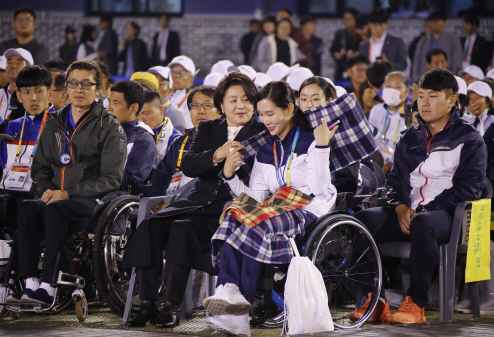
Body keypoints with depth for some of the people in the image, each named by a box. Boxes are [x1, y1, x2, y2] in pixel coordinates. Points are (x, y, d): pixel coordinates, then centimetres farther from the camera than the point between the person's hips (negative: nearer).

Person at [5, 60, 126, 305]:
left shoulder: (109, 127, 1)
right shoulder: (55, 123, 18)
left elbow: (111, 179, -7)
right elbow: (40, 167, 22)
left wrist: (69, 193, -15)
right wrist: (47, 190, -2)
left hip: (94, 200, -5)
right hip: (57, 197, 5)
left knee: (55, 210, -35)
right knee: (27, 209, -28)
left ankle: (49, 286, -38)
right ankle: (30, 283, -34)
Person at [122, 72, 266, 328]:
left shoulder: (261, 133, 7)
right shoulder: (208, 129, 18)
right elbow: (187, 166, 1)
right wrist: (217, 155, -16)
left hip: (230, 207, -5)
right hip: (200, 200, 5)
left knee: (183, 228, -31)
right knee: (150, 226, -21)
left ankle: (171, 306, -28)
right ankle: (148, 304, -18)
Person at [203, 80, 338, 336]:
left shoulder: (309, 140, 0)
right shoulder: (265, 151, 19)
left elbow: (318, 188, -14)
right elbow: (257, 198, 9)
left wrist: (322, 145, -18)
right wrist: (230, 175, -2)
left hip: (310, 211, -5)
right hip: (278, 210, 5)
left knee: (257, 224, -34)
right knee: (234, 220, -27)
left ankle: (240, 302, -33)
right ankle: (229, 294, -45)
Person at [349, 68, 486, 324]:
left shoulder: (469, 140, 3)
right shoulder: (411, 138, 20)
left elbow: (466, 188, -7)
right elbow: (395, 178, 17)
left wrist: (422, 212, -15)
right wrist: (401, 208, -7)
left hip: (448, 216, -5)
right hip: (408, 213, 5)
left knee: (422, 224, -41)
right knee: (363, 220, -22)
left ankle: (416, 304, -34)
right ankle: (376, 302, -22)